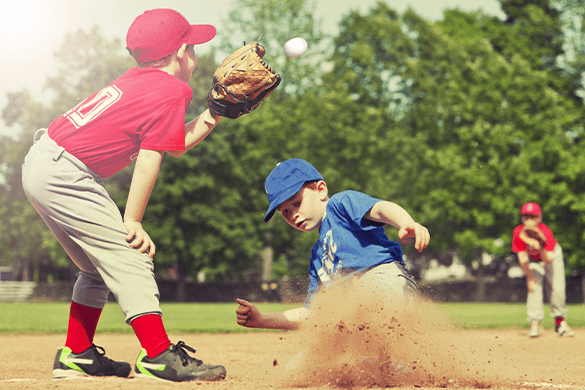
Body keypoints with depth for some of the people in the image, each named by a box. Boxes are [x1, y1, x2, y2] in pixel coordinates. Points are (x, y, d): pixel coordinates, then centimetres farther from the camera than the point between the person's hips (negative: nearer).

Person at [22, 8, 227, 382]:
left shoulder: (138, 80, 16)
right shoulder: (173, 91, -9)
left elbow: (177, 144, 22)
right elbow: (150, 159, -12)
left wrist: (213, 116, 13)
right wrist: (133, 221, -10)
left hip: (40, 162, 10)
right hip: (63, 173, -10)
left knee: (101, 266, 19)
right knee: (130, 257, -10)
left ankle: (77, 355, 24)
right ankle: (158, 357, -14)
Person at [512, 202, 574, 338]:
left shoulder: (545, 232, -34)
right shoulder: (518, 232, -29)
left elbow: (548, 260, -38)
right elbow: (522, 258, -20)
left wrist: (541, 249, -56)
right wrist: (530, 278, -17)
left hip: (551, 255, -1)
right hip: (533, 260, 1)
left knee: (557, 289, -8)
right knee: (534, 287, -16)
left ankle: (560, 322, 9)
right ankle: (535, 324, -13)